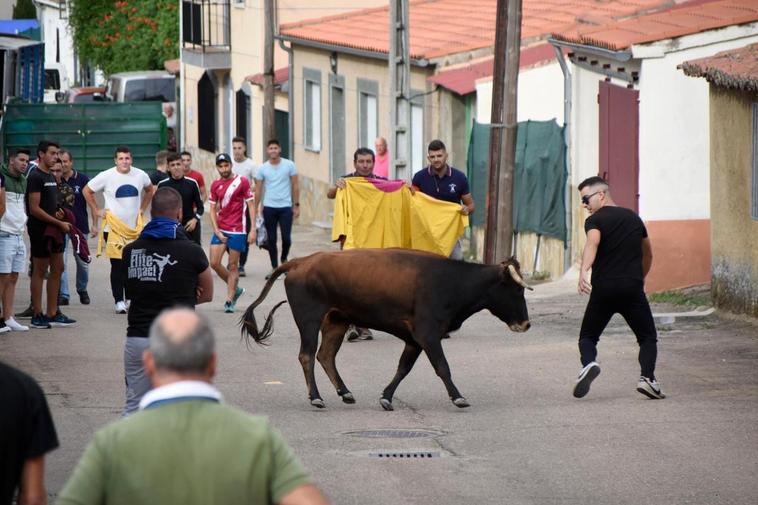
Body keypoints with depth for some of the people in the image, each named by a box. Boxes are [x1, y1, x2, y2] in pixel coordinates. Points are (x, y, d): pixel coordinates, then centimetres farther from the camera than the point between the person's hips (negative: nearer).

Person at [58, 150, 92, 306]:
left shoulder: (82, 179, 0)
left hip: (80, 226, 0)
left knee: (83, 261, 7)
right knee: (61, 262, -6)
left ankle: (82, 289, 29)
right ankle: (63, 294, -1)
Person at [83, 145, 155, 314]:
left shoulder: (140, 175, 1)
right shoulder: (106, 176, -9)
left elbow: (149, 189, 22)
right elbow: (87, 191, 3)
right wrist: (97, 211, -2)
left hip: (135, 228, 3)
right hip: (113, 228, -3)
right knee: (117, 265, -3)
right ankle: (119, 301, 2)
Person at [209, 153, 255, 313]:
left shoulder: (242, 182, -4)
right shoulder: (215, 185, 7)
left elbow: (251, 205, -3)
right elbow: (213, 209, 10)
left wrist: (253, 230, -9)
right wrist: (217, 231, -2)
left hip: (237, 231, -4)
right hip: (220, 229, 4)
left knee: (233, 265, 0)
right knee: (214, 263, -2)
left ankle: (229, 300, 6)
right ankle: (235, 289, 19)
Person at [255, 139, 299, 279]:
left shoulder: (289, 165, 0)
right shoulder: (262, 169, 2)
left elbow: (295, 186, 3)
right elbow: (258, 190, 5)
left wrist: (297, 205, -1)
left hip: (285, 207, -1)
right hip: (269, 208, 1)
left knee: (286, 237, -5)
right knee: (271, 239, 3)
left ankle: (284, 259, 23)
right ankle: (274, 267, 12)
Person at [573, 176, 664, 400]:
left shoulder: (595, 220, 1)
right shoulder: (634, 218, 17)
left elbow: (593, 243, -22)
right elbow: (648, 254, 29)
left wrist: (583, 271, -36)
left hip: (603, 289, -2)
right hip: (632, 287, 2)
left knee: (588, 336, 12)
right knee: (648, 337, 10)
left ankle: (588, 363, -18)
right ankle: (647, 377, -14)